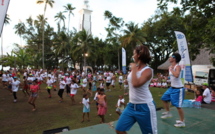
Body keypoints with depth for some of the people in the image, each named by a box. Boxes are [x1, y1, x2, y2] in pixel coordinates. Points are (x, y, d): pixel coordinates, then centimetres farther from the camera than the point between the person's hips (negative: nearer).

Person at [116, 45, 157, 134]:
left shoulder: (148, 70, -17)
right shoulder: (135, 68, 6)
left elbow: (136, 84, -34)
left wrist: (134, 69, -23)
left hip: (144, 107, -7)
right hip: (131, 105, 7)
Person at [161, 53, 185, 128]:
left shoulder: (177, 66, -18)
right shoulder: (170, 67, 9)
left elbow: (176, 75, -38)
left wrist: (171, 69, -25)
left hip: (178, 89, -9)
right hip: (172, 88, 9)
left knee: (178, 106, -4)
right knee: (164, 99, 17)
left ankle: (182, 122, 12)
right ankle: (168, 113, 36)